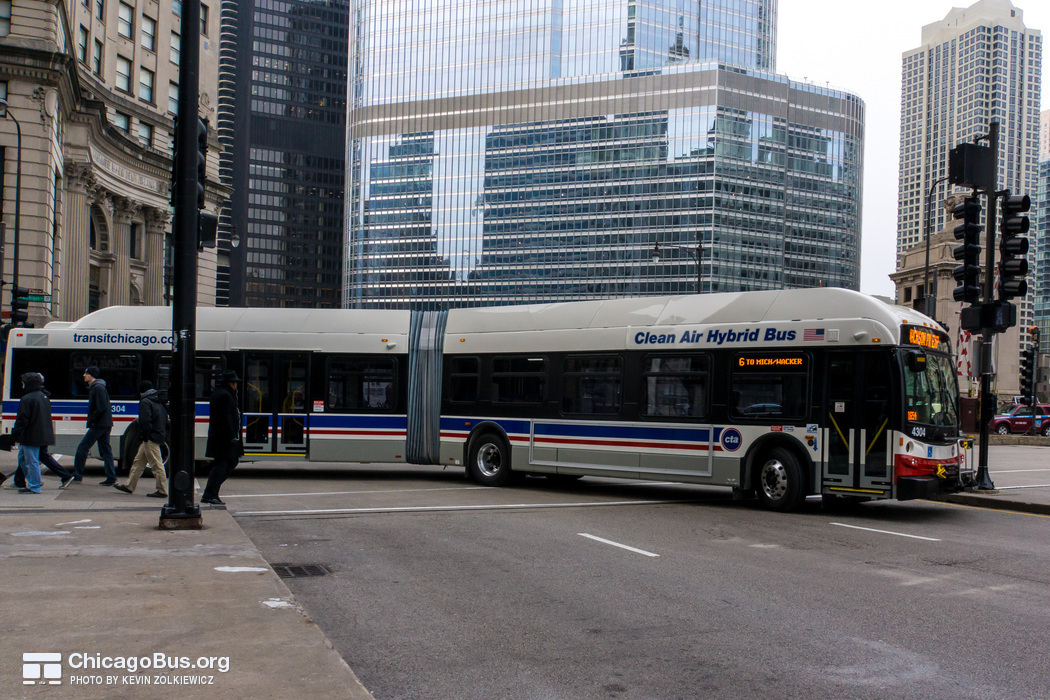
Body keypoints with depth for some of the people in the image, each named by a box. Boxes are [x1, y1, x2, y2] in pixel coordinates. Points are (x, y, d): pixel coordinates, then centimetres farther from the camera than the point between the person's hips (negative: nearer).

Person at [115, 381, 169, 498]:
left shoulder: (145, 402, -10)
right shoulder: (158, 402, 17)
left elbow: (145, 421, -19)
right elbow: (165, 418, 19)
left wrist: (145, 437, -14)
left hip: (151, 439, -10)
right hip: (159, 435, 10)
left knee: (156, 464, -7)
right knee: (138, 461, 16)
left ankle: (162, 490, -6)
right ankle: (129, 486, 23)